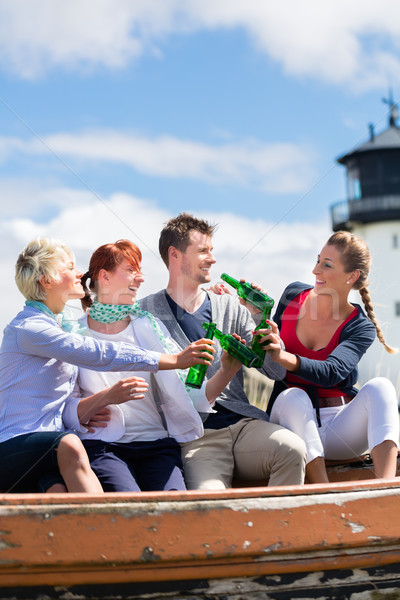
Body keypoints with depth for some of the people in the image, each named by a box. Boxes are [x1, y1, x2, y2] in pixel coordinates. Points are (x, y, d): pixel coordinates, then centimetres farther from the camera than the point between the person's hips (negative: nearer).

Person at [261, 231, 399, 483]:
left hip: (340, 429, -1)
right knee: (294, 396, -33)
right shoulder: (293, 295, 6)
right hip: (292, 416, 1)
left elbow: (331, 373, -25)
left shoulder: (362, 328, -3)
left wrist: (284, 357, -42)